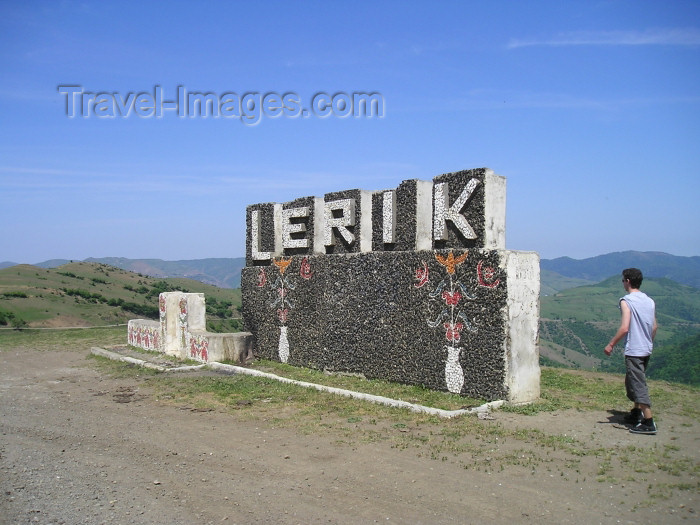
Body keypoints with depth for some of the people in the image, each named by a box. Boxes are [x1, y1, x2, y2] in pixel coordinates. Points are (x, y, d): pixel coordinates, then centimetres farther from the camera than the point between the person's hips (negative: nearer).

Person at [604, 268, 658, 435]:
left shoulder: (627, 301, -14)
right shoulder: (649, 301, 9)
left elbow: (624, 328, -21)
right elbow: (654, 327, 14)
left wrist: (611, 344, -12)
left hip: (634, 351, -8)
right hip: (646, 349, 8)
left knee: (639, 385, -4)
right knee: (631, 381, 22)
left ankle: (649, 423, -4)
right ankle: (637, 412, 30)